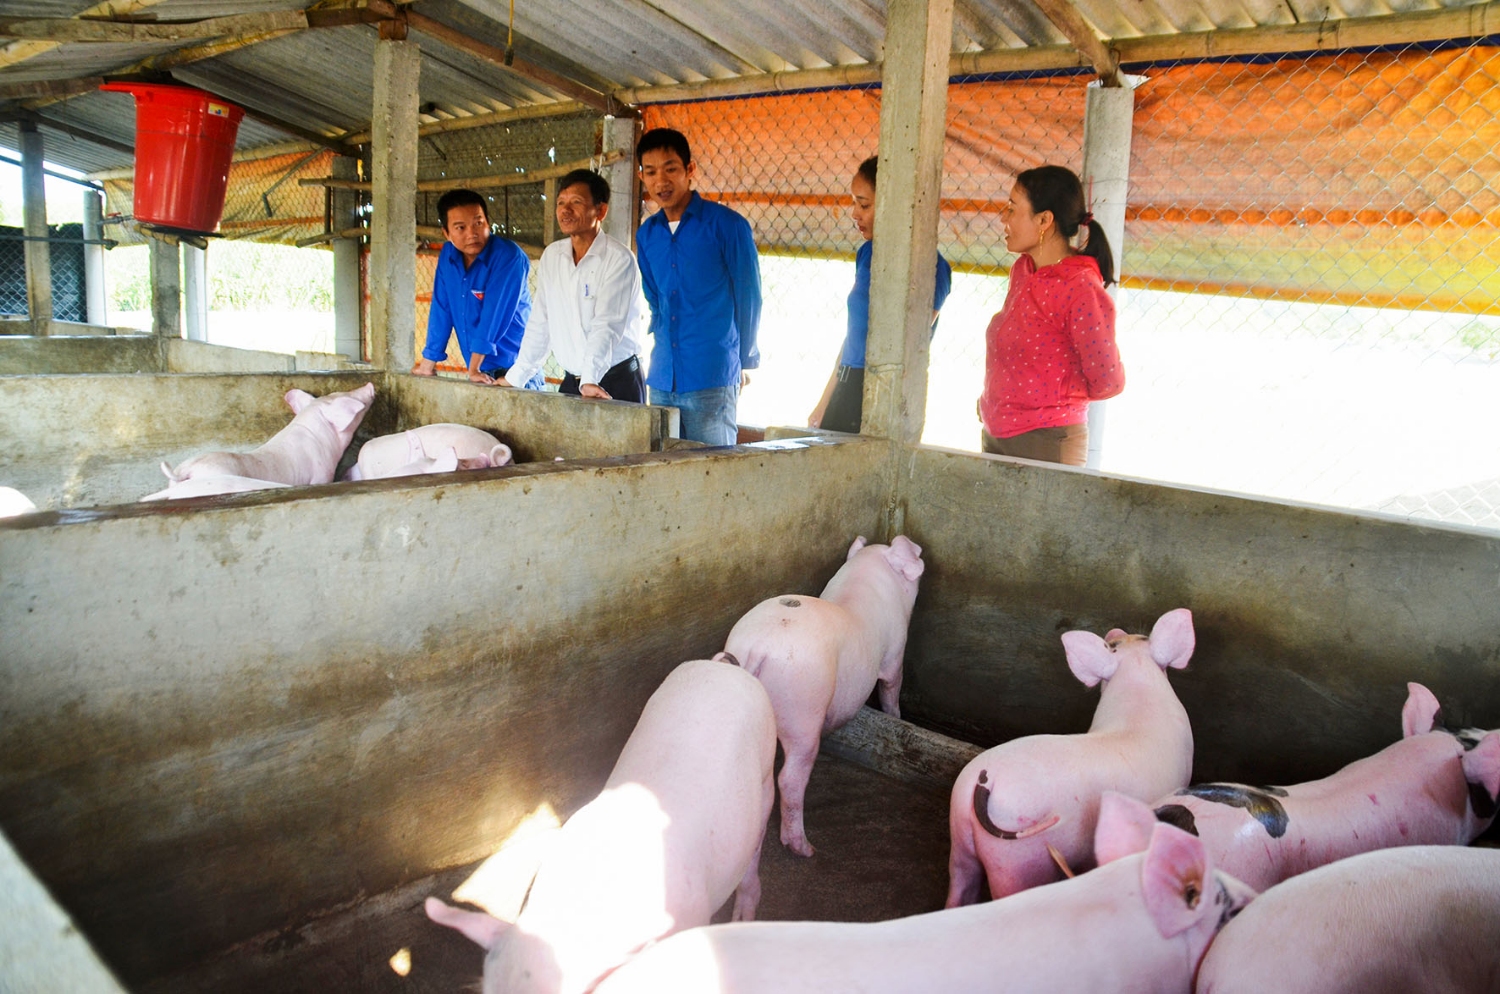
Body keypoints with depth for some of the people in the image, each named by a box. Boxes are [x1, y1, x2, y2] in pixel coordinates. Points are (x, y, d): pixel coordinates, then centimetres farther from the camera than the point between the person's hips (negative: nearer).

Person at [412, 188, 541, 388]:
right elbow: (441, 310, 7)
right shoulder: (447, 256, 3)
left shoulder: (509, 256, -16)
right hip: (480, 371, 5)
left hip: (514, 370, -5)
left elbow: (494, 314, -19)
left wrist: (474, 369, -18)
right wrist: (427, 364, 7)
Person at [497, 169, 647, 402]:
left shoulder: (619, 259, -10)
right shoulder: (551, 256, 8)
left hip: (617, 382, -5)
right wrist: (515, 377, 7)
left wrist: (590, 380, -32)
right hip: (571, 382, 5)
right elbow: (540, 324, 11)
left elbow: (607, 325, -21)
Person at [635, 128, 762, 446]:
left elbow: (748, 297, 1)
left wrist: (744, 362, 6)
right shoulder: (646, 234, 11)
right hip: (661, 380, 5)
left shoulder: (727, 225, -5)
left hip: (712, 382, -5)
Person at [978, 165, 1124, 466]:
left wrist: (1054, 394, 3)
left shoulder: (1081, 290, -17)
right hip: (994, 434, 7)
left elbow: (1107, 382, -11)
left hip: (1045, 444, -7)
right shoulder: (1022, 270, 8)